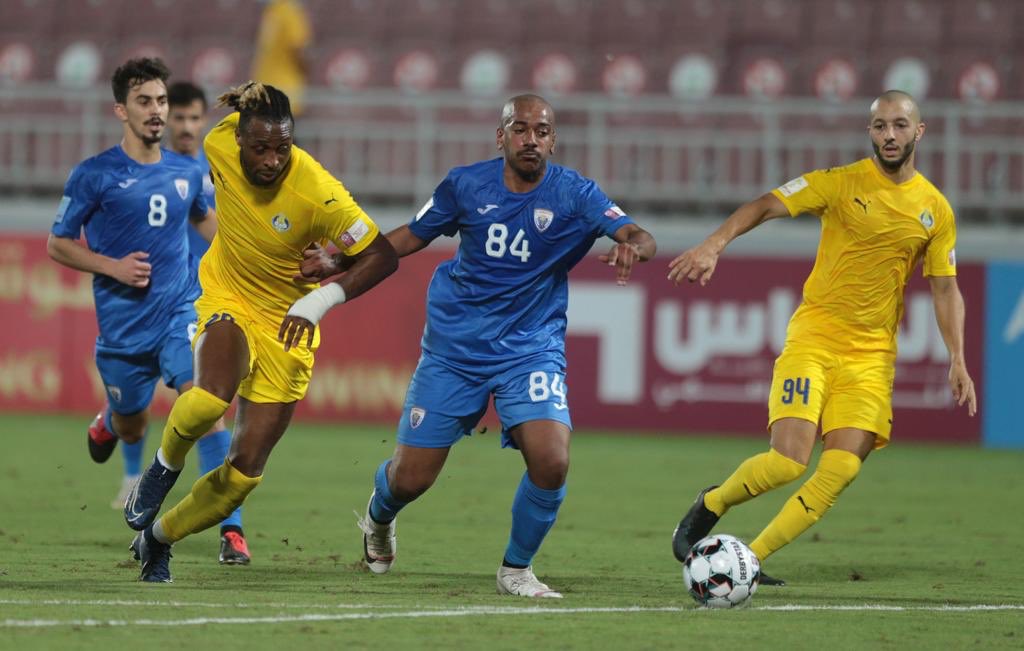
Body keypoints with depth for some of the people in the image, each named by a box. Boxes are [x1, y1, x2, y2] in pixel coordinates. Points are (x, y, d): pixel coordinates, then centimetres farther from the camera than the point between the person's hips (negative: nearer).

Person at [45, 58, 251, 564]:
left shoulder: (186, 172, 4)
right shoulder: (94, 176, -7)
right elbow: (57, 243, -1)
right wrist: (112, 267, -15)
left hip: (181, 312, 1)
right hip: (122, 325, -1)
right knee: (132, 426, 15)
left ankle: (231, 528, -22)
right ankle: (108, 422, 56)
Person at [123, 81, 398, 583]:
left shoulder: (319, 193, -26)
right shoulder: (219, 145, -15)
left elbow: (383, 256, -22)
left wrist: (321, 300, -32)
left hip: (286, 324, -1)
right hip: (226, 301, 1)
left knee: (243, 473, 0)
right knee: (209, 399, -34)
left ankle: (157, 539, 24)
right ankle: (164, 468, -2)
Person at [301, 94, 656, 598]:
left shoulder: (573, 194, -9)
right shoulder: (466, 185, -4)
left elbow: (637, 236, -21)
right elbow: (412, 236, 11)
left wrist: (632, 248, -45)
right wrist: (338, 264, 7)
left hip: (531, 348, -1)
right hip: (454, 347, 1)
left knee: (551, 461, -24)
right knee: (410, 477, 4)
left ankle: (516, 569, 1)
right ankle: (378, 518, 43)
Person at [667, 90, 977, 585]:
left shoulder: (935, 210, 6)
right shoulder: (841, 183, -3)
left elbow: (945, 289, 11)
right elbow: (765, 206, -9)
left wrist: (957, 361, 1)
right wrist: (713, 245, -25)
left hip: (872, 355, 3)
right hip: (813, 338, -3)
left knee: (841, 470, -13)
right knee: (788, 461, -17)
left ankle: (750, 560, 1)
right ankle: (710, 506, 13)